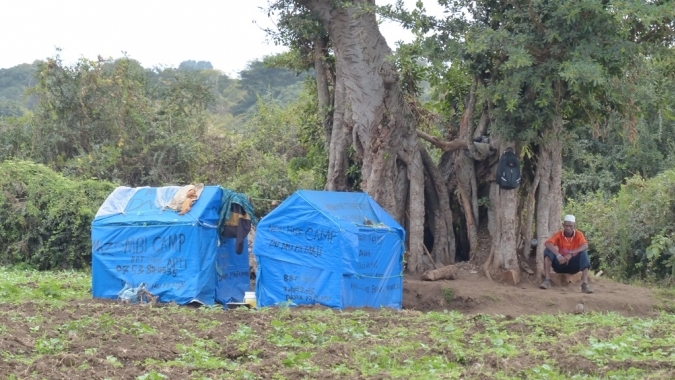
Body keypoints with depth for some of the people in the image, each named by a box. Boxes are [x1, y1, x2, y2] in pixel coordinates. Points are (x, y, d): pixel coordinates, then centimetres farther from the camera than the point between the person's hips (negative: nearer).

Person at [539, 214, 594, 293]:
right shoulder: (558, 234, -7)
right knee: (548, 250, -23)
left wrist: (571, 254, -40)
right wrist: (558, 255, -41)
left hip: (573, 265, 0)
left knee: (584, 253, -27)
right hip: (560, 264, 0)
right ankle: (547, 280, -31)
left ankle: (585, 284, -37)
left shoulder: (578, 235, -7)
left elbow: (585, 246, -26)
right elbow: (547, 244, -26)